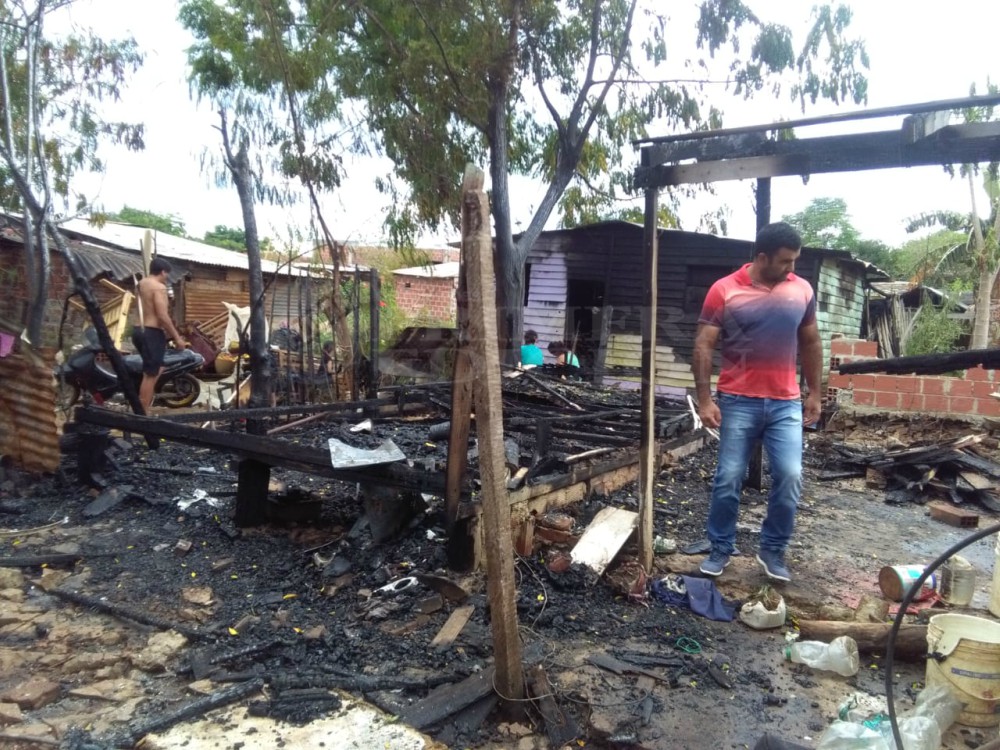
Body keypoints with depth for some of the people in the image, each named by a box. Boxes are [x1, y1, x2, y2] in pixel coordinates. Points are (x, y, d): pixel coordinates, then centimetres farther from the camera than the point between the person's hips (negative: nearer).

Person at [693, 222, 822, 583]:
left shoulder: (802, 290, 6)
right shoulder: (724, 291, -6)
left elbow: (810, 343, 16)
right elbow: (703, 347, -7)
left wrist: (814, 393, 14)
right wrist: (705, 399, -13)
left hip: (786, 403, 3)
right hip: (738, 401, -2)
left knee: (790, 477, -4)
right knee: (728, 479, 2)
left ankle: (772, 550, 16)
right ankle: (720, 549, 20)